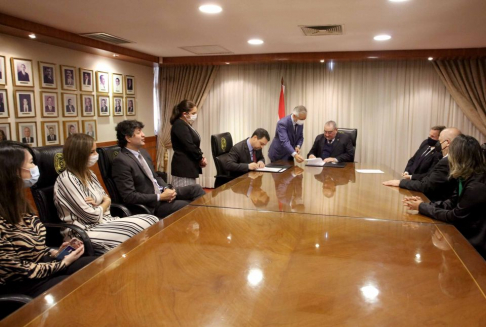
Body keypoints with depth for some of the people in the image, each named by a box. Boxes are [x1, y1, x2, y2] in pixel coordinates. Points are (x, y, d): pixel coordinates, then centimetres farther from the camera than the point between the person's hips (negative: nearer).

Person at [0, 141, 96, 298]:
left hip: (43, 263, 8)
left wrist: (53, 252, 0)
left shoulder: (16, 202, 1)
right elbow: (19, 271, -19)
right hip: (23, 285, -8)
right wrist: (63, 263, -11)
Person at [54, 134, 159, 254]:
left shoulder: (89, 174, 11)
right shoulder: (67, 179, -16)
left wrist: (98, 204, -9)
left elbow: (107, 199, 15)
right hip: (85, 232, -8)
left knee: (152, 220, -10)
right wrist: (104, 205, 2)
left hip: (104, 222, 9)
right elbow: (92, 217, -19)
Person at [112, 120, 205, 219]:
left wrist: (166, 188, -3)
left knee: (195, 188, -4)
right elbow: (129, 196, -21)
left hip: (161, 192, 8)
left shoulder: (143, 152, 10)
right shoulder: (121, 161, -18)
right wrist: (160, 197, -20)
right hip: (150, 204, -8)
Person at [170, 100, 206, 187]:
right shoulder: (179, 125, -14)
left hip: (188, 166, 10)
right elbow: (189, 146, -20)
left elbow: (194, 144, 17)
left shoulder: (186, 125, 16)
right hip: (183, 167, -10)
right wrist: (201, 158, -6)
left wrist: (201, 156, -1)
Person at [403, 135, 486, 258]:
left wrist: (422, 207, -12)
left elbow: (455, 217, -21)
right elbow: (451, 203, 4)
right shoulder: (466, 178, 1)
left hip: (472, 246, -7)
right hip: (463, 236, 7)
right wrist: (423, 204, -10)